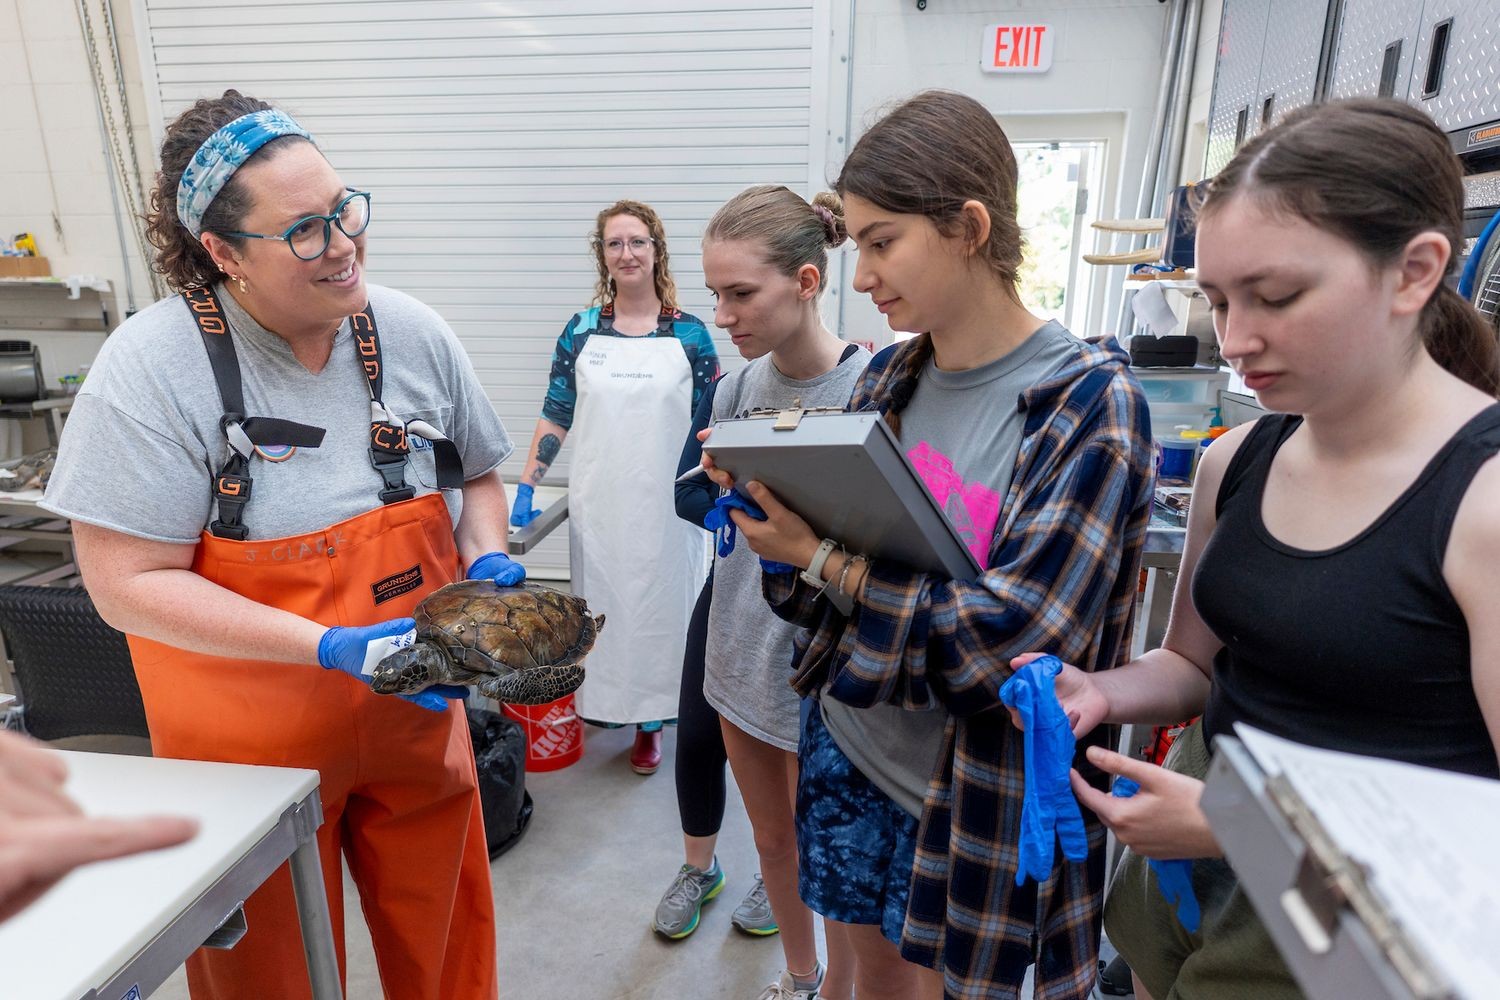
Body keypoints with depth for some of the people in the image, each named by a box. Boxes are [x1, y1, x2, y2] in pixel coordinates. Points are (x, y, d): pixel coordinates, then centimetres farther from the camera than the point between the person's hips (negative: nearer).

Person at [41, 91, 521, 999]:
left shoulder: (414, 334, -6)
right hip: (253, 744, -3)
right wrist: (333, 647, -27)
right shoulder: (154, 365, -17)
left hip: (417, 714, 3)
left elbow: (477, 474, 8)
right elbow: (128, 582, -18)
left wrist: (485, 560, -11)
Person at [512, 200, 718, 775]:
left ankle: (649, 720, 24)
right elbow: (555, 417, 5)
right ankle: (602, 699, 32)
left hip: (667, 504, -1)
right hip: (597, 501, 1)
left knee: (660, 603, 8)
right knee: (600, 601, 10)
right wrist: (526, 487, -1)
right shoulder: (582, 332, 3)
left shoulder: (689, 335, 0)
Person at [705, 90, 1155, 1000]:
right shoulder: (890, 380, -1)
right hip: (850, 748, 5)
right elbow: (822, 548, 2)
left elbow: (1012, 642, -25)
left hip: (975, 791, -4)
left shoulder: (1090, 400, -18)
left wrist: (821, 559, -23)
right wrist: (765, 496, -17)